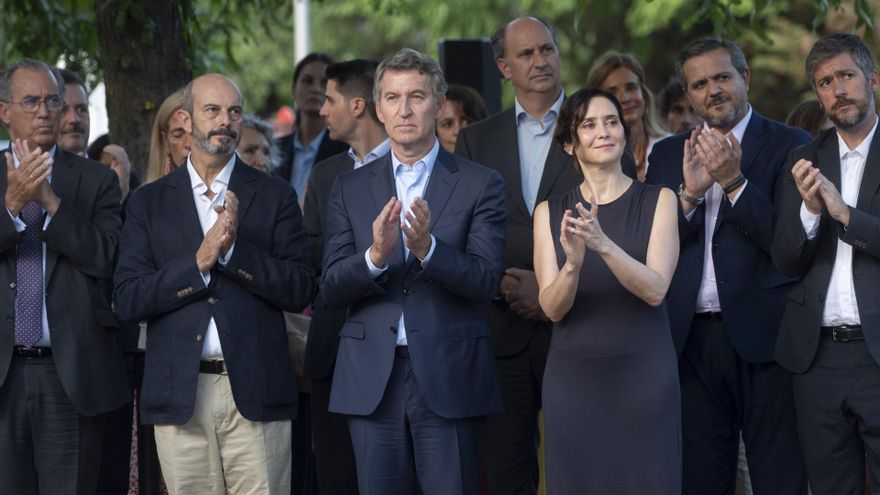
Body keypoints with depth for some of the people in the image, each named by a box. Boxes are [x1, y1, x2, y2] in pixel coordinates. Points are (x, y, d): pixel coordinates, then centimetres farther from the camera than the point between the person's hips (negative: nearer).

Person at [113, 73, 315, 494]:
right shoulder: (149, 202, 9)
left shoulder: (275, 196, 7)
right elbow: (128, 299, 0)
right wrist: (198, 262, -12)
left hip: (256, 392, -1)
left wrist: (233, 247, -13)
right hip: (180, 393, 1)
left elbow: (300, 292, -1)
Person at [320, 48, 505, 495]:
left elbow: (484, 281, -7)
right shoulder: (350, 189, 10)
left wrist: (427, 248, -24)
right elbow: (331, 289, 3)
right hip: (372, 381, 2)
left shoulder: (480, 185, 3)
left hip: (448, 378, -2)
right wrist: (375, 256, -17)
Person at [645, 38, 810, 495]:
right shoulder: (669, 155, 13)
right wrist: (690, 192, -12)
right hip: (693, 338, 4)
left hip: (762, 334, -4)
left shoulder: (788, 145, 1)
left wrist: (734, 181, -17)